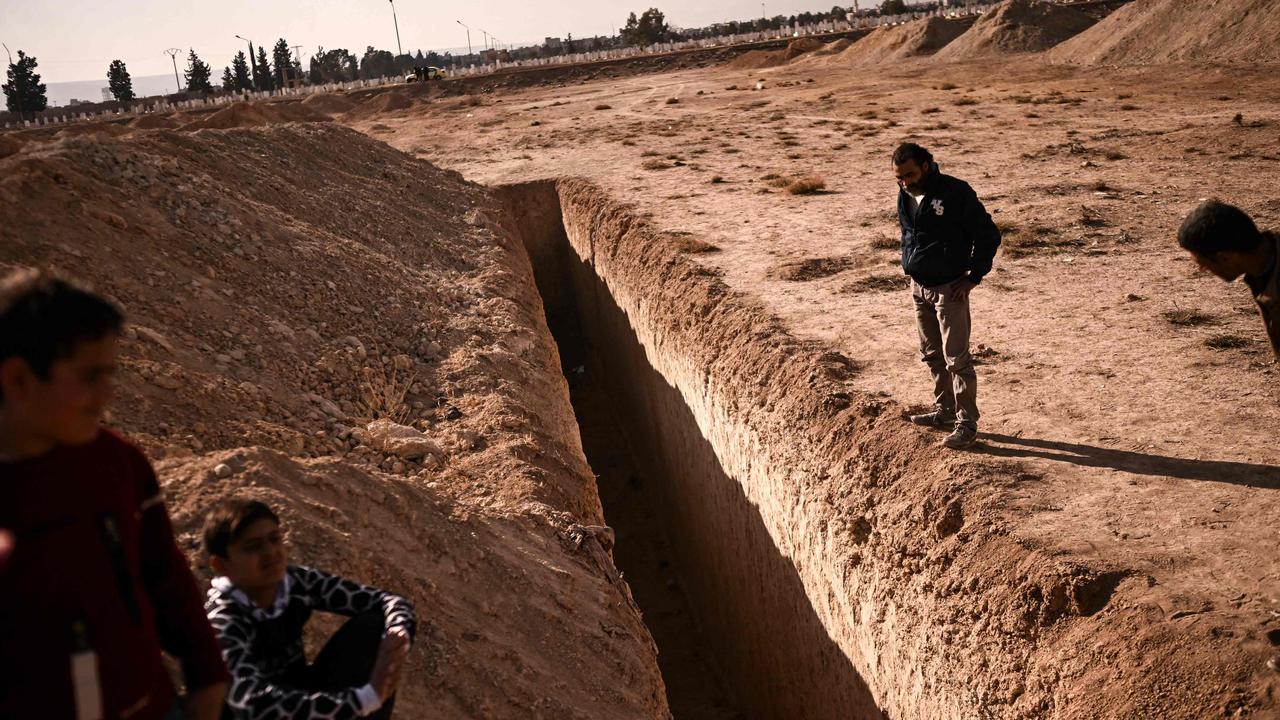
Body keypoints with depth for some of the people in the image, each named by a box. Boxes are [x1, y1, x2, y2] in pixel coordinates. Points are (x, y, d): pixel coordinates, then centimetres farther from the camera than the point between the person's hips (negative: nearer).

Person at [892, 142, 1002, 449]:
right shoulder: (905, 196, 4)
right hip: (919, 287, 7)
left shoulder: (955, 193, -17)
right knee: (932, 355, 17)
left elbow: (989, 235, -12)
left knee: (956, 359, -6)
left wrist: (973, 277, -12)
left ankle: (966, 424, 0)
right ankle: (944, 411, 31)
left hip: (949, 289, -7)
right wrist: (911, 268, 11)